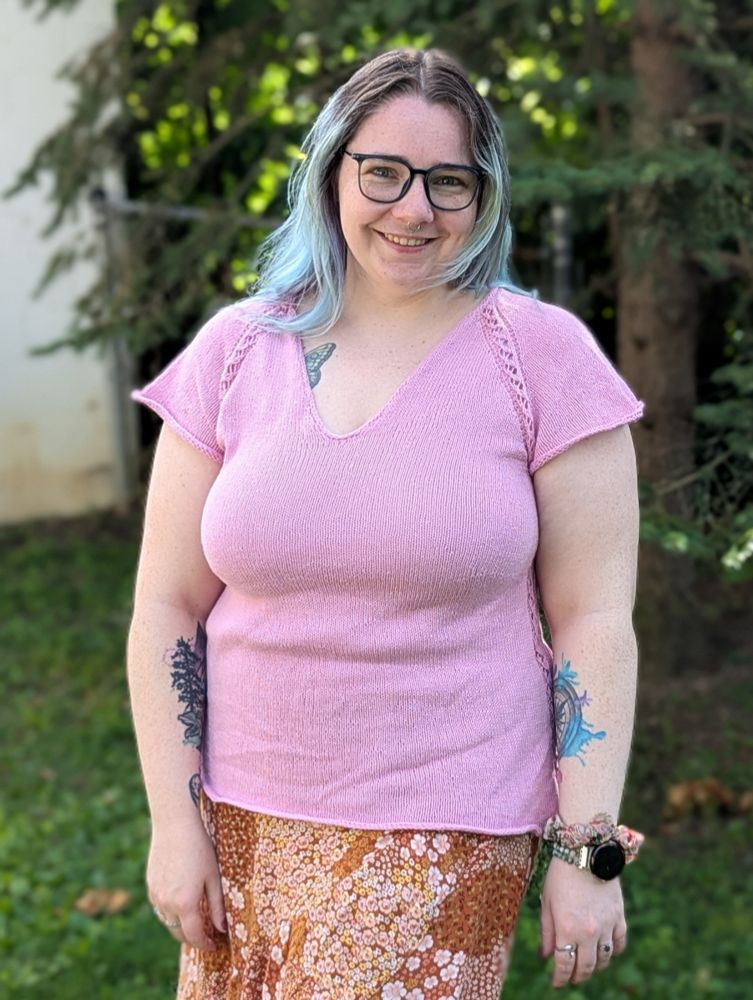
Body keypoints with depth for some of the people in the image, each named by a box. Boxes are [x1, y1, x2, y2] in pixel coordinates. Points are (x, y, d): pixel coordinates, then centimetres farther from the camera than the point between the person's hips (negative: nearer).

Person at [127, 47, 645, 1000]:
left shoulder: (542, 353, -5)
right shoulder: (237, 350, 1)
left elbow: (594, 619, -5)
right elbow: (167, 608, 4)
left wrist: (590, 851, -8)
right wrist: (174, 819, 1)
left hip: (448, 837, -2)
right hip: (246, 820, 3)